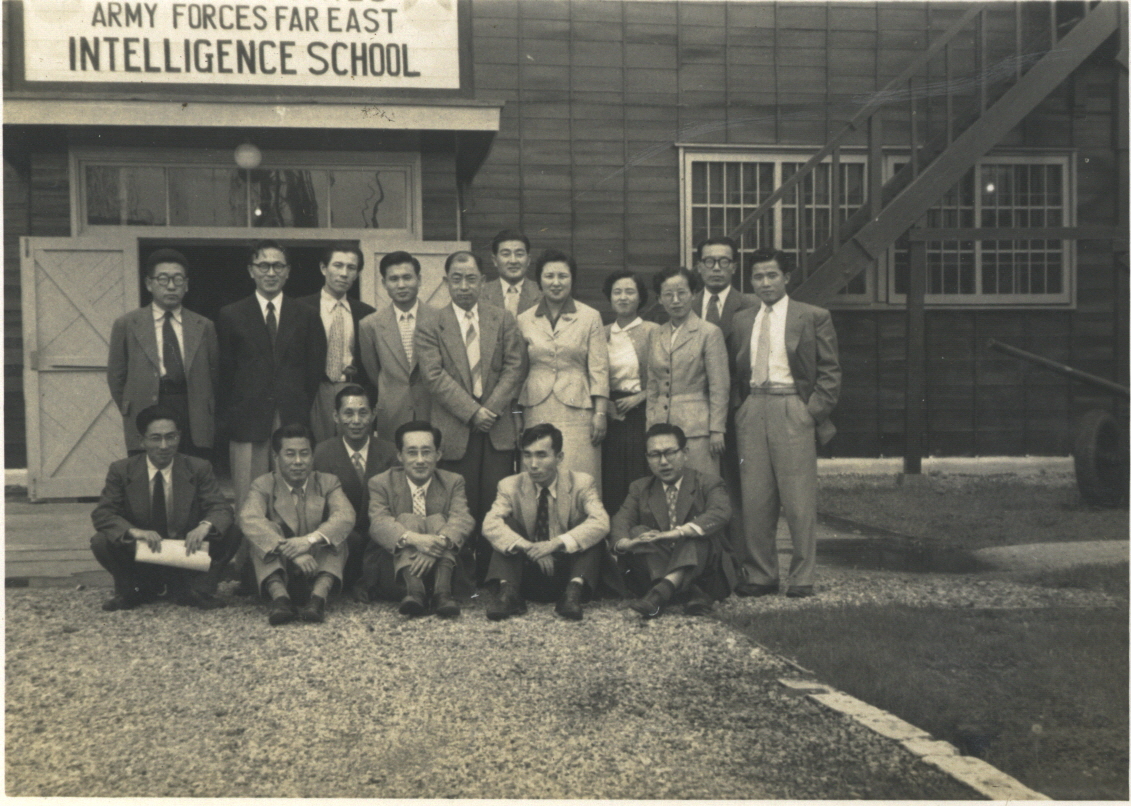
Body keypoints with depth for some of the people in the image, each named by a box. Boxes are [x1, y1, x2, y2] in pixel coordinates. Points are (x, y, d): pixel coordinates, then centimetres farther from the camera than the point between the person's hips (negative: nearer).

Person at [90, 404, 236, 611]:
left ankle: (190, 591, -7)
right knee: (101, 542, -26)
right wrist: (134, 531, -32)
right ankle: (135, 591, -1)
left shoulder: (199, 469, -3)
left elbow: (221, 509, -9)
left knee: (229, 537, -23)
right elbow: (101, 514, -11)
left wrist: (205, 526, -35)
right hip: (141, 554, 1)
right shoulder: (121, 471, -3)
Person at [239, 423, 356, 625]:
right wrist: (291, 552, -37)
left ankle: (319, 595, -43)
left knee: (335, 533, -21)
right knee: (265, 529, -22)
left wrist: (311, 540, -36)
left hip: (321, 570, 1)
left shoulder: (328, 483, 7)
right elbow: (249, 520, -21)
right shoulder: (263, 486, 3)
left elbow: (346, 516, -15)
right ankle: (279, 596, -43)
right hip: (277, 570, -1)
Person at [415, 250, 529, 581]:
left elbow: (515, 368, 4)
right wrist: (472, 412, -12)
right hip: (454, 430, -2)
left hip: (498, 428, 2)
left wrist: (491, 408, -8)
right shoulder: (430, 327, 5)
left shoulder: (504, 320, 12)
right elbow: (436, 376, -4)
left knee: (497, 506, -1)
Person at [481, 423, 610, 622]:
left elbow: (601, 523, -23)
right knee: (507, 524, -16)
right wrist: (527, 547, -35)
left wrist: (557, 543, -36)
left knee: (590, 533, -21)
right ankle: (507, 591, -31)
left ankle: (574, 591, -34)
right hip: (526, 574, 1)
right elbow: (490, 524, -18)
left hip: (567, 573, -1)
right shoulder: (510, 486, -1)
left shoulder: (582, 484, -5)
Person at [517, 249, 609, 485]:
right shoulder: (524, 320, 10)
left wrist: (600, 413, -5)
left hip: (577, 411, -2)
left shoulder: (590, 317, 4)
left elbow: (599, 369, 2)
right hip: (537, 411, 2)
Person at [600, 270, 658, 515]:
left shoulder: (653, 331, 0)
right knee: (611, 481, 0)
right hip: (611, 414, 3)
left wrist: (640, 397, -10)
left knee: (641, 482, -6)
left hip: (641, 412, -3)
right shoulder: (603, 334, 11)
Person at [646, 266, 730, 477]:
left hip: (695, 427, -5)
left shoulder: (710, 333, -1)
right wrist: (650, 426, 12)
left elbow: (720, 388, -4)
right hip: (662, 426, 5)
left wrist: (717, 430, -8)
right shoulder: (657, 335, 15)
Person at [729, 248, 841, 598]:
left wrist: (814, 411, -7)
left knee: (799, 500, -3)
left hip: (793, 411, -4)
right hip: (751, 412, 4)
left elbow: (830, 372, 2)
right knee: (754, 500, 3)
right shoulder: (741, 321, 16)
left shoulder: (814, 317, 3)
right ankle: (760, 575, 13)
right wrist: (739, 409, 6)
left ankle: (802, 578, 7)